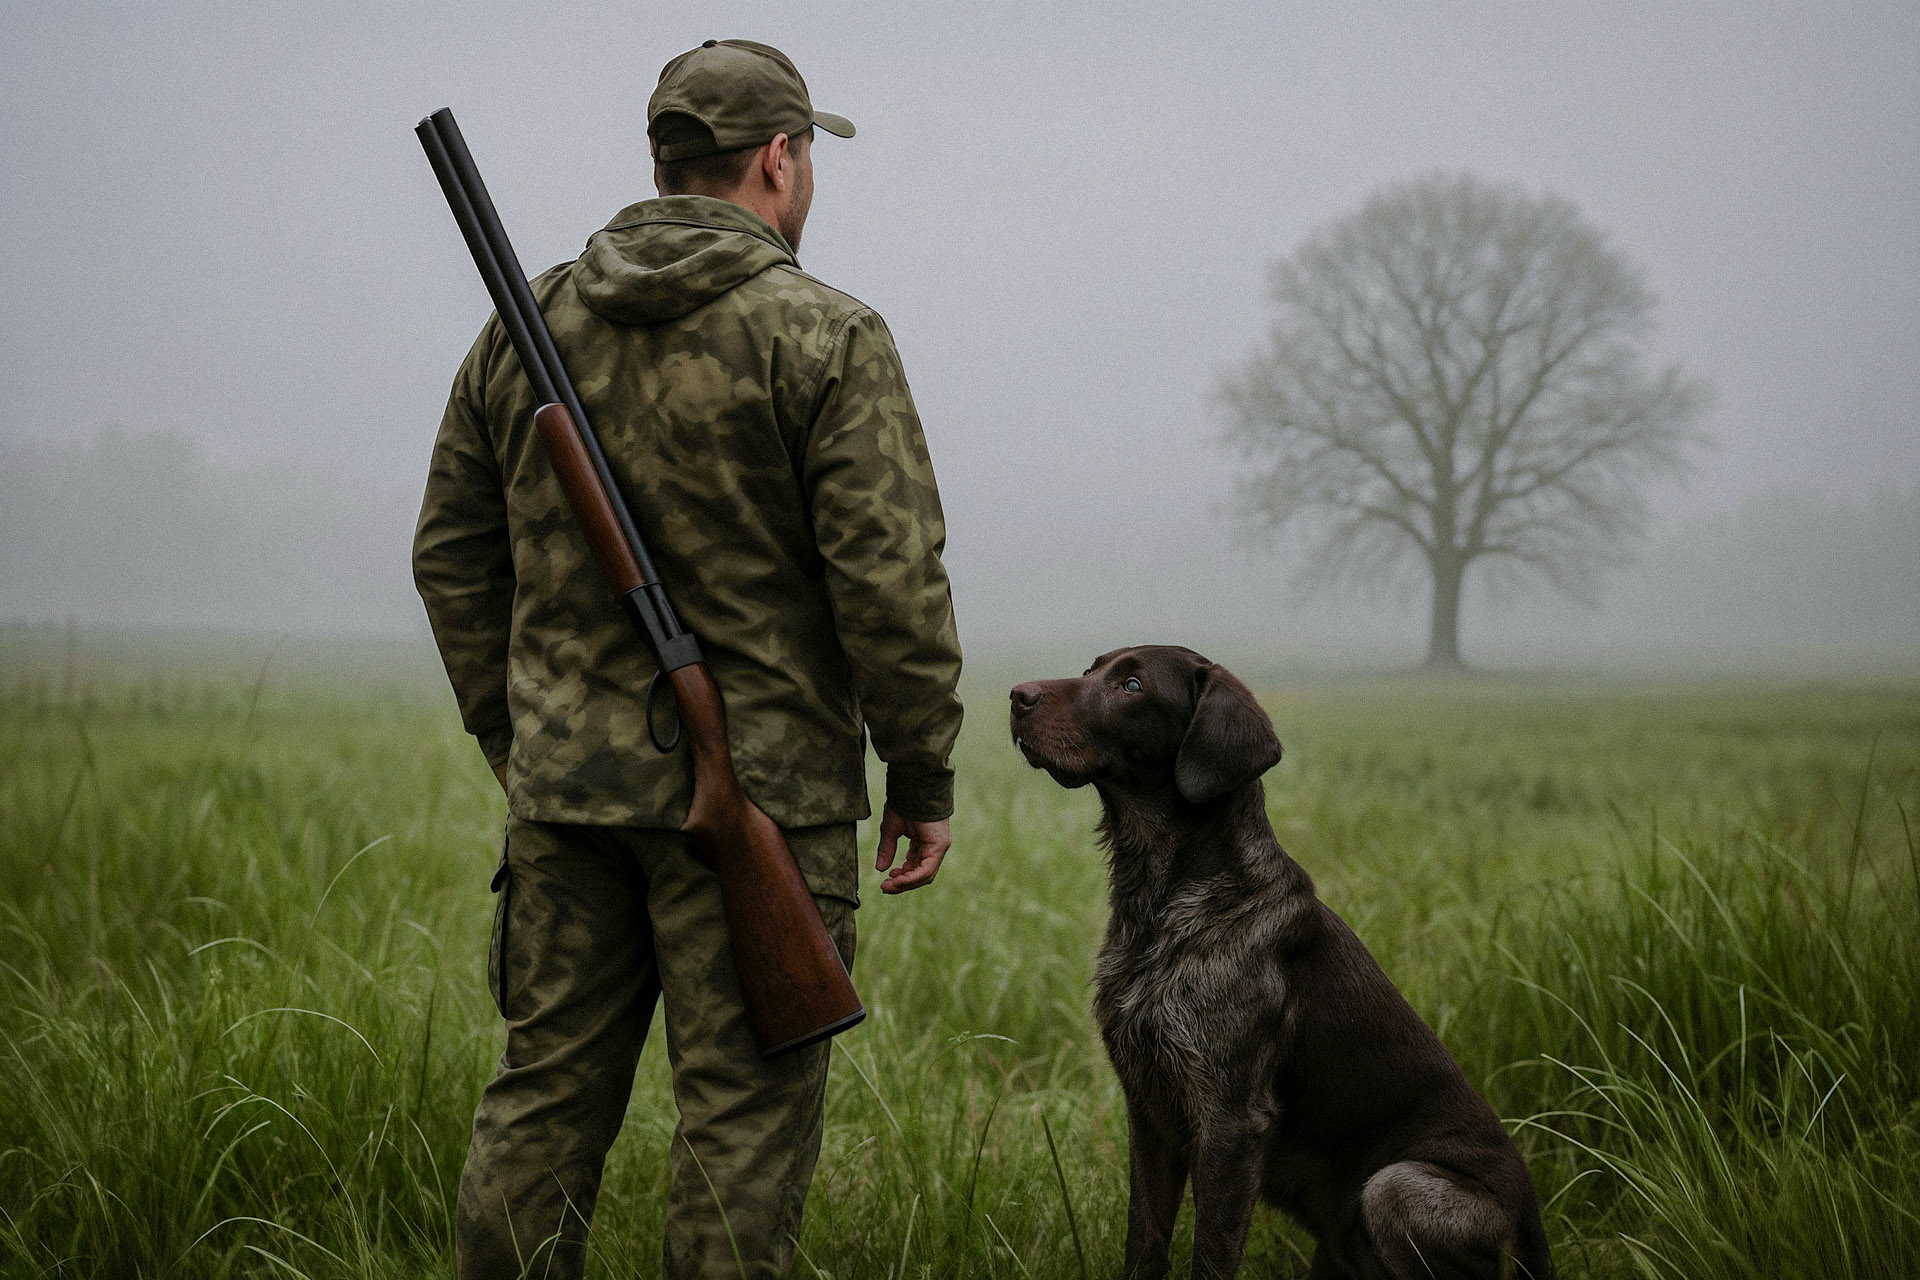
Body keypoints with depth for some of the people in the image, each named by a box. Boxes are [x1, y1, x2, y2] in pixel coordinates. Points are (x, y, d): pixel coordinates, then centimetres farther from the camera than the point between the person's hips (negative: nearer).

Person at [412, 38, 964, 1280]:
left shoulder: (527, 326, 9)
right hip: (756, 794, -5)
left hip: (564, 789, 5)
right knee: (745, 1110, 2)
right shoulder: (823, 338, -8)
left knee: (546, 1089, 12)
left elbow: (454, 558, 13)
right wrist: (925, 776, -3)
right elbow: (890, 580, -12)